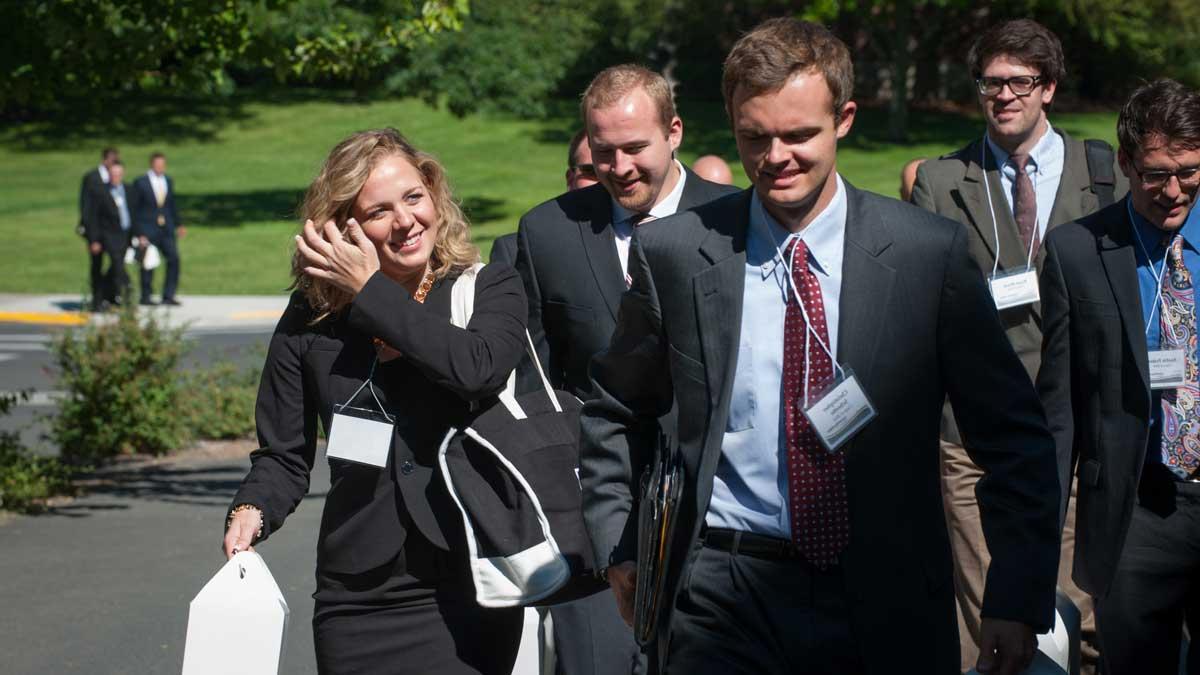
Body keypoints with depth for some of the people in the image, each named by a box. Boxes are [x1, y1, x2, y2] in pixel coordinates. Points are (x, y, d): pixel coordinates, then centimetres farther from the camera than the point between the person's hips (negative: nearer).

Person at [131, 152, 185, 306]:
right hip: (148, 231, -4)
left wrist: (178, 225, 11)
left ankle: (168, 296, 2)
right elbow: (135, 209, -4)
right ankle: (146, 297, 10)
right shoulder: (140, 182, -3)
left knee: (174, 259, -4)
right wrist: (139, 233, -8)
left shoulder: (168, 181, 12)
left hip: (166, 230, 4)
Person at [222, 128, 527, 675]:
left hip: (469, 593, -2)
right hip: (357, 603, 2)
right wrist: (251, 511, -11)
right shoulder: (311, 318, 5)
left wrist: (371, 292, -12)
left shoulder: (490, 290, 0)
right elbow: (284, 453, 10)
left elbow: (479, 369, -22)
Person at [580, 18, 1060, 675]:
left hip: (886, 603, 0)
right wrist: (619, 547, 10)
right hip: (723, 598, 0)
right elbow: (615, 411, 16)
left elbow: (1015, 438, 0)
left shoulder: (932, 252, -4)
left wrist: (1017, 602, -5)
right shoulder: (671, 252, -1)